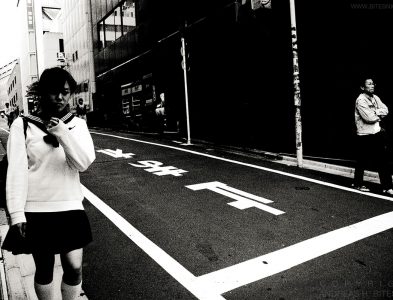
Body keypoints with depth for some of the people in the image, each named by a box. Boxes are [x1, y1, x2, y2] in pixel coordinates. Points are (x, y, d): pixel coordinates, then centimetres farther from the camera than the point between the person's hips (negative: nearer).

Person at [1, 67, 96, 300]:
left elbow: (84, 163, -10)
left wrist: (63, 133, -22)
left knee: (74, 268, 3)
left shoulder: (77, 124, 2)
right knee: (44, 269, 11)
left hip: (71, 208, 2)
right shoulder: (22, 125, -4)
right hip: (36, 211, -1)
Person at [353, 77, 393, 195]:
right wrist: (379, 115, -4)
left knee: (382, 161, 7)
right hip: (365, 135, -7)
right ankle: (357, 184, 22)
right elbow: (369, 118, -22)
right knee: (362, 162, 5)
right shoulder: (361, 100, -14)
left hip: (377, 133, 7)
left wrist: (375, 112, -13)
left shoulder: (375, 98, 11)